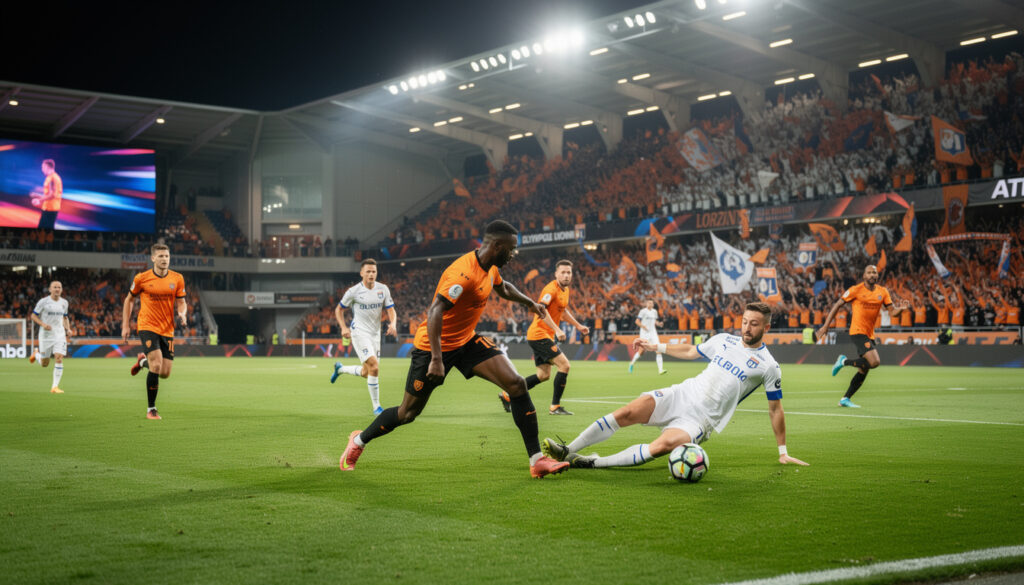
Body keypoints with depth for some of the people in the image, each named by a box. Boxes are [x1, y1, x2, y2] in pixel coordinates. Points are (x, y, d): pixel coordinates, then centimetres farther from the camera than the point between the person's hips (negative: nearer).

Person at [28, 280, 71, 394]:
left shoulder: (64, 302, 7)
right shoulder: (43, 301, -6)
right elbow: (33, 316, -1)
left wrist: (68, 329, 5)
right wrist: (43, 324, -18)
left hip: (60, 334, 3)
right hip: (46, 335, -2)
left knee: (59, 359, -14)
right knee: (44, 364, 6)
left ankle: (55, 387, -8)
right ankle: (37, 354, 42)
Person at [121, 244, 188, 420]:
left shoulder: (177, 279, 1)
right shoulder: (142, 278, -4)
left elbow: (181, 302, 7)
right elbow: (129, 300, 9)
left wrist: (182, 314, -16)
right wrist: (125, 325, 6)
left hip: (167, 329, 4)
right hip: (147, 327, -4)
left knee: (165, 373, 2)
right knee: (156, 366, -20)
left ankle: (143, 361, 36)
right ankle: (151, 409, -4)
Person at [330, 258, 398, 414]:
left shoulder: (383, 289, 2)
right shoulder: (354, 291, -8)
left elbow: (391, 310, 3)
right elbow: (339, 310, 4)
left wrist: (393, 324, -18)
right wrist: (344, 328, -9)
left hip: (375, 334, 6)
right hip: (360, 333, -6)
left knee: (365, 373, 13)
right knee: (374, 367, -20)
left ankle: (340, 368, 43)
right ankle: (376, 407, -10)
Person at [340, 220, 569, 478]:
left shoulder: (490, 268, 1)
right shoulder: (463, 273, -29)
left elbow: (503, 288, 27)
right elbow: (435, 311, -37)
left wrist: (530, 303, 34)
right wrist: (436, 358, -42)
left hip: (467, 341, 8)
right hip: (434, 345, -8)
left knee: (516, 384, -12)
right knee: (408, 413, 5)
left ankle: (537, 460, -9)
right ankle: (359, 441, 34)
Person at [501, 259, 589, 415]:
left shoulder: (565, 290, 13)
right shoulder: (551, 288, -17)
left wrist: (578, 325, 31)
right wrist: (557, 330, -37)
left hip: (545, 336, 10)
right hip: (539, 334, -10)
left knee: (544, 375, 13)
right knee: (564, 365, -14)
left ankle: (508, 396, 20)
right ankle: (555, 407, -7)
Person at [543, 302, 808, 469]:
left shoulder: (768, 366, -1)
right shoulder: (723, 340, 10)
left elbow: (775, 409, 6)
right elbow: (691, 351, 28)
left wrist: (783, 451, 8)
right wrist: (656, 346, 26)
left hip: (702, 418, -4)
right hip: (683, 394, 4)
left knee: (664, 445, -33)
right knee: (627, 412, -20)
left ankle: (592, 462, -30)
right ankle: (568, 451, -17)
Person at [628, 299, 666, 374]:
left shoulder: (654, 311, 10)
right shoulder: (643, 311, -6)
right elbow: (637, 321, -8)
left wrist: (659, 324, 1)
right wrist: (643, 326, -25)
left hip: (653, 332, 5)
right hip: (644, 333, -5)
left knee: (658, 350, -10)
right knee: (641, 350, -3)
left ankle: (660, 369, -13)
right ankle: (632, 363, 25)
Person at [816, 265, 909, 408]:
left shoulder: (883, 292, 9)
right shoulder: (856, 290, -6)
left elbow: (892, 312, 7)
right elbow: (837, 305, -1)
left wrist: (902, 308, -17)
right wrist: (825, 326, -3)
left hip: (870, 334, 7)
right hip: (857, 331, -7)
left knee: (864, 370, 9)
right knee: (874, 362, -23)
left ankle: (845, 399, 20)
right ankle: (844, 361, -1)